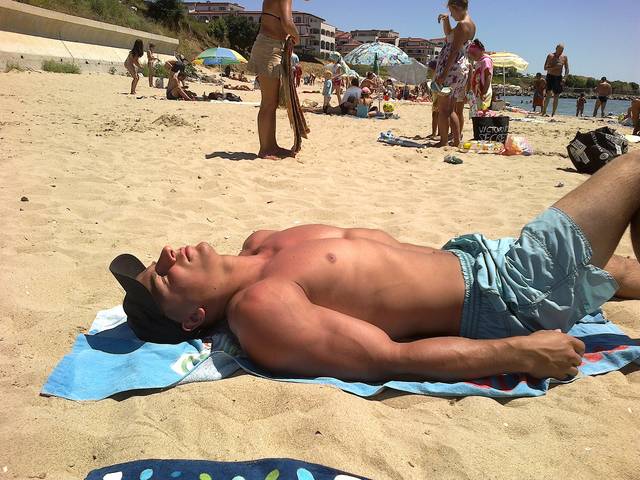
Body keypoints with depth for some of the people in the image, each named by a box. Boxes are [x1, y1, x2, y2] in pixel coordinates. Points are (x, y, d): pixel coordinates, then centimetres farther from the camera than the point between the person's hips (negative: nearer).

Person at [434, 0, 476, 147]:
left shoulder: (462, 25, -13)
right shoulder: (471, 24, 17)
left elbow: (454, 51, -20)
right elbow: (449, 35, 32)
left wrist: (443, 74, -23)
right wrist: (445, 20, 15)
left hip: (452, 67, -10)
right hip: (463, 68, 10)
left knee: (443, 108, -7)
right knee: (453, 110, 13)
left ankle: (444, 141, -5)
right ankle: (457, 140, 16)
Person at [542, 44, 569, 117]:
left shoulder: (564, 57, 6)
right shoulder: (550, 56, -3)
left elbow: (567, 69, 7)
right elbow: (545, 68, -9)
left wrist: (564, 78, -8)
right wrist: (555, 67, -22)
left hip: (558, 78, 3)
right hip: (550, 76, -3)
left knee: (556, 96, 1)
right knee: (548, 94, -16)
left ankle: (553, 113, 6)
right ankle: (544, 112, -14)